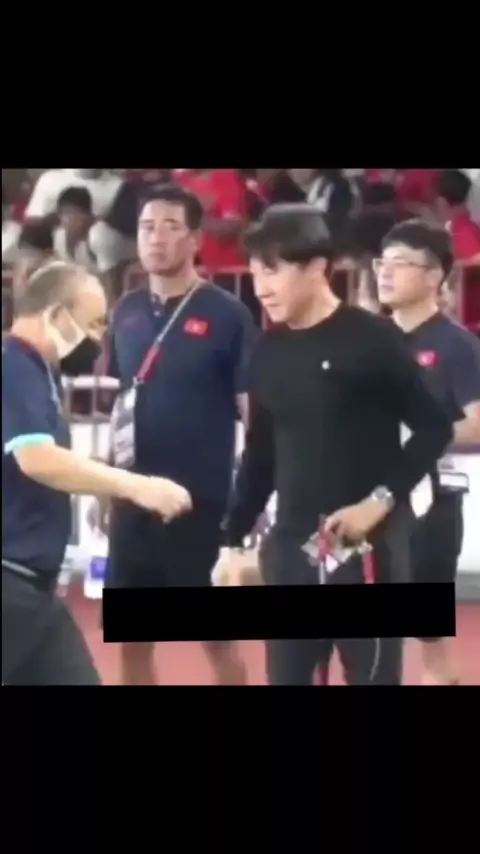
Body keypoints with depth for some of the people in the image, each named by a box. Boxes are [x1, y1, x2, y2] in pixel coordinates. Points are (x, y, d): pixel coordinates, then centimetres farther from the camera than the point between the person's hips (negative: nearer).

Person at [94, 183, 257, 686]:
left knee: (217, 635, 2)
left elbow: (254, 411, -7)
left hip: (203, 501, -5)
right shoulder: (127, 312, 7)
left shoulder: (226, 315, -8)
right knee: (132, 638, 9)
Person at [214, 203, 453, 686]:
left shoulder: (372, 340, -10)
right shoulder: (269, 352, 7)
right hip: (291, 543, 6)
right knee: (285, 682, 8)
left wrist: (381, 500, -15)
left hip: (369, 544, -6)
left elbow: (434, 428, -8)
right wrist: (234, 540, 13)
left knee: (374, 681, -1)